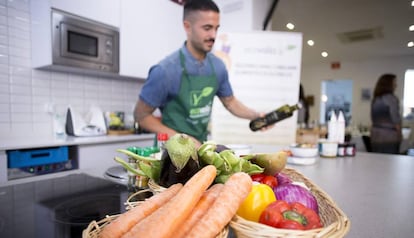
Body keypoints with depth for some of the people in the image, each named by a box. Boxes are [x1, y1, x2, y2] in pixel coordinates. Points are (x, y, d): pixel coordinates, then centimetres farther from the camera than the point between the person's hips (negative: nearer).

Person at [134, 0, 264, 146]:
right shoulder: (166, 70, -20)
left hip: (201, 146, 5)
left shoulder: (217, 66, -5)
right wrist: (181, 139, -17)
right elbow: (141, 115, -11)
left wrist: (255, 115, -6)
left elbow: (230, 101, 10)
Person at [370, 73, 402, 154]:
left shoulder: (375, 99, 9)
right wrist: (400, 134, 0)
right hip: (389, 137, -7)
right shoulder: (391, 98, -11)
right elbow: (395, 119, -10)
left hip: (375, 136, 7)